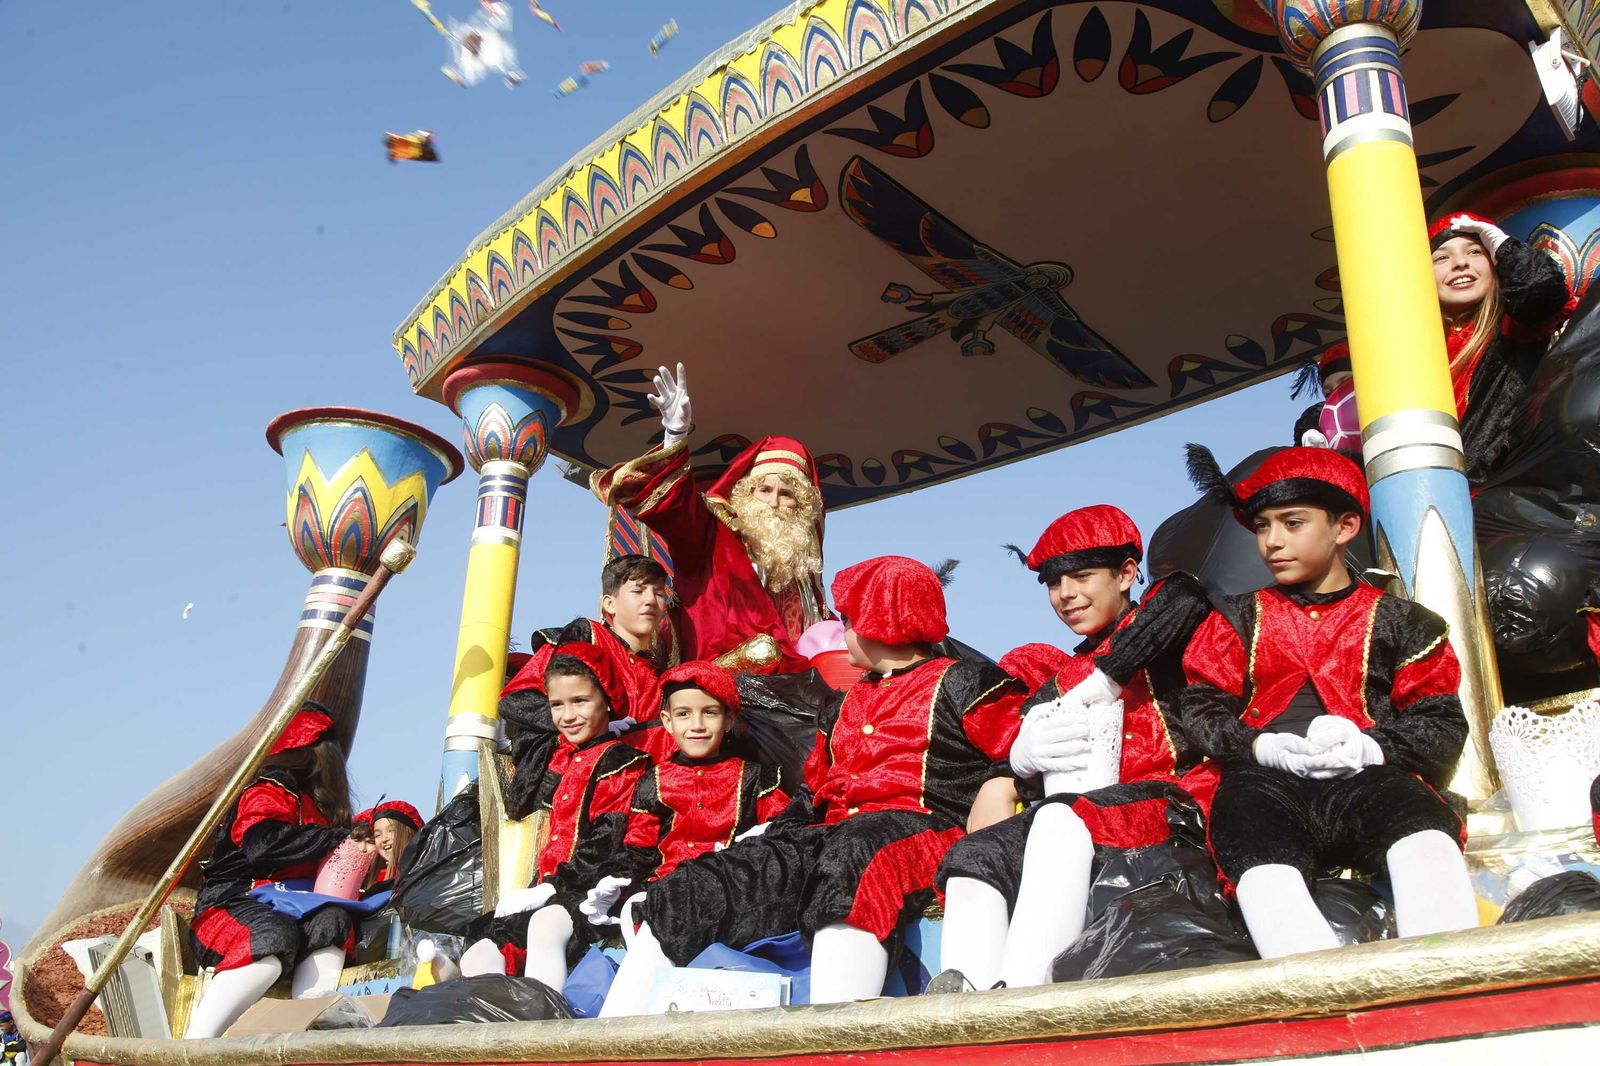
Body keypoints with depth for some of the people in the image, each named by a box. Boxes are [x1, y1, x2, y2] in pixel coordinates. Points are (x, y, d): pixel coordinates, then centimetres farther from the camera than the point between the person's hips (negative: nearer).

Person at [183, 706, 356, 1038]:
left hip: (285, 912, 8)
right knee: (276, 939, -38)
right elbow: (263, 843, -27)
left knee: (333, 920, -23)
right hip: (232, 904, -7)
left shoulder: (314, 803, 21)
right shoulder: (269, 793, -6)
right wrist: (337, 836, -21)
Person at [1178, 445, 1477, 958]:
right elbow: (1200, 708, 15)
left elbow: (1442, 722, 13)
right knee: (1265, 877, -35)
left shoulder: (1397, 621, 21)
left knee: (1429, 842, -36)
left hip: (1367, 778, 0)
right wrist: (1263, 747, -6)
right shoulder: (1238, 619, 25)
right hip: (1264, 781, 0)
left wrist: (1371, 747, -9)